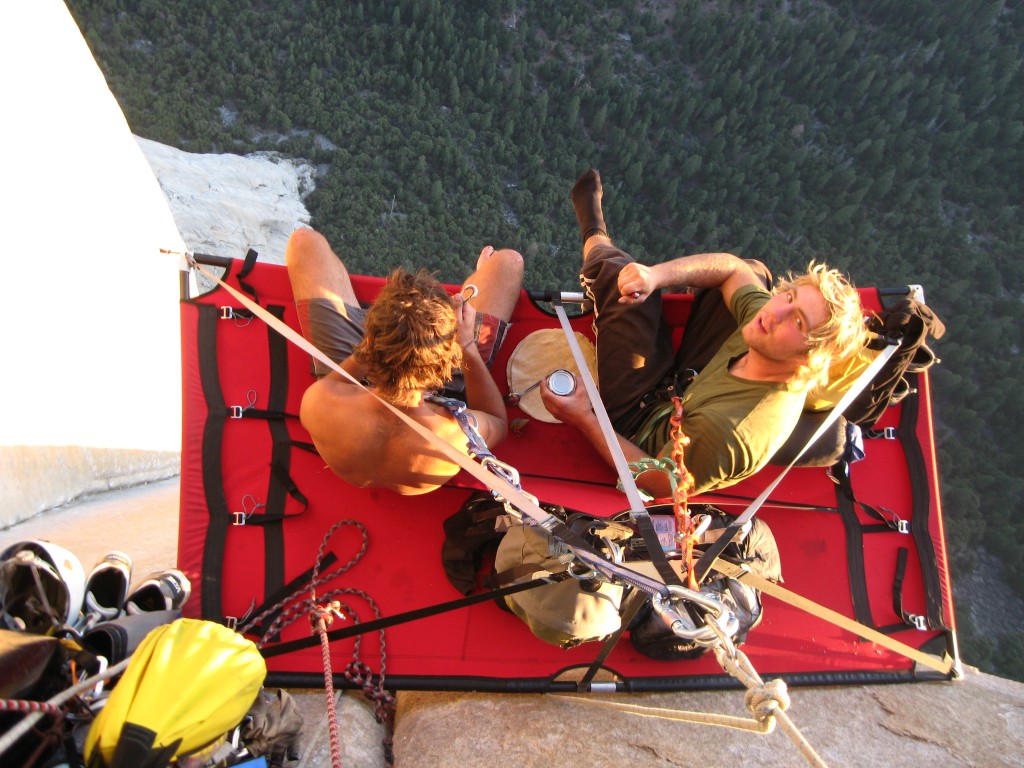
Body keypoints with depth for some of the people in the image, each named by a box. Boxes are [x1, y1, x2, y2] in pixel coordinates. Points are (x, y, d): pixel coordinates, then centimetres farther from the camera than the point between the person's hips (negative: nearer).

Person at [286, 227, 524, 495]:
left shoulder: (320, 402, -44)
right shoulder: (460, 437, -45)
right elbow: (498, 423, -17)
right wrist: (468, 347, -26)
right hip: (440, 394, 0)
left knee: (306, 241, 8)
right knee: (507, 261, 4)